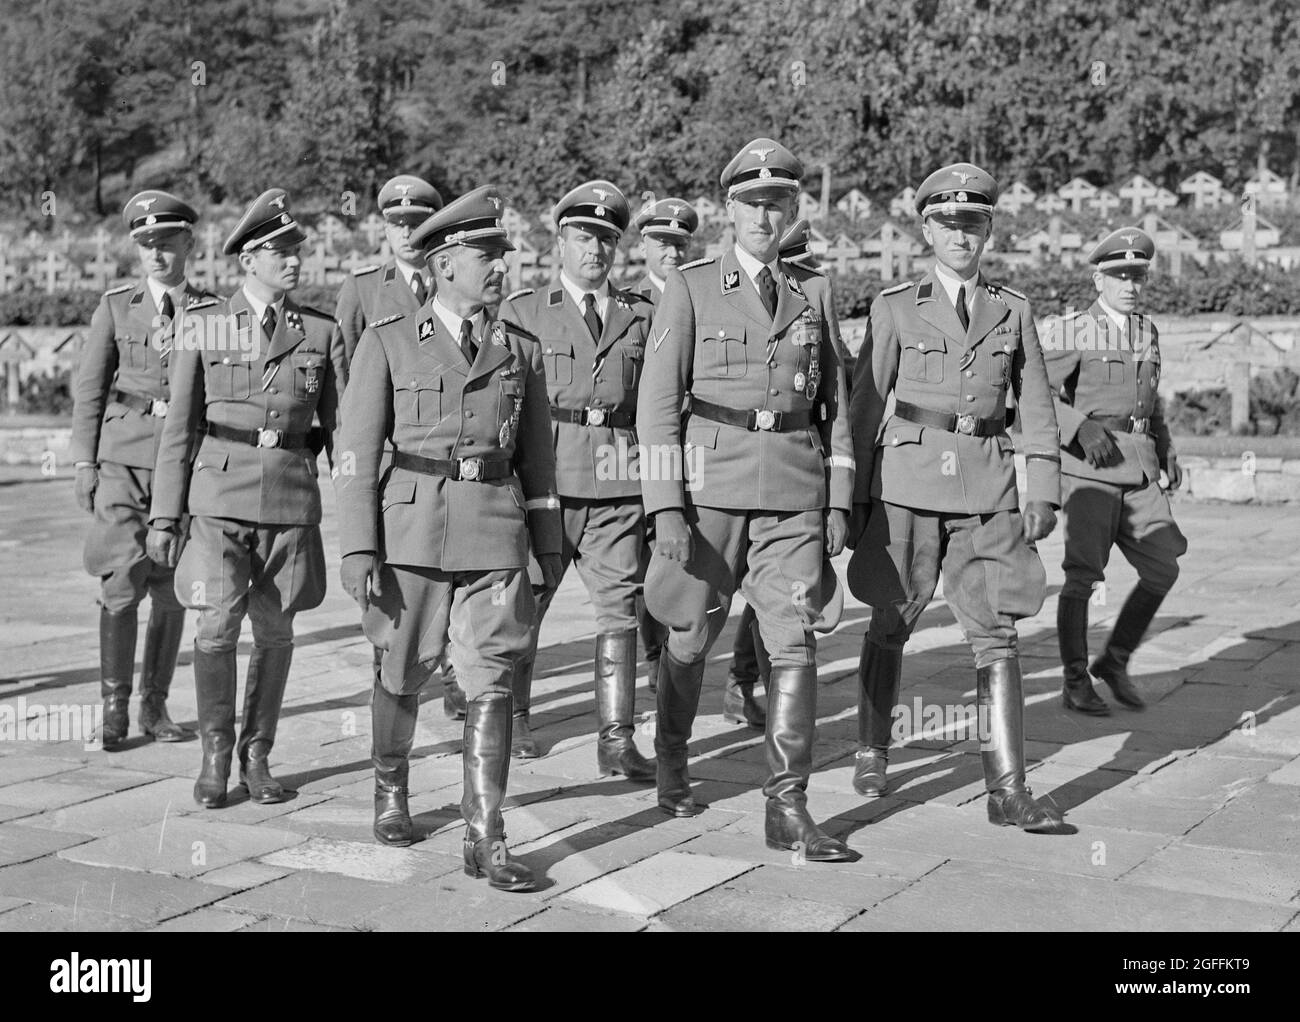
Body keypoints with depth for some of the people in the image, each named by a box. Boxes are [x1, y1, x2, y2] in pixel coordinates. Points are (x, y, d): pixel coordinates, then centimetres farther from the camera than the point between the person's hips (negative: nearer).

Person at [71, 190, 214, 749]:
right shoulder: (116, 305, 6)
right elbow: (89, 387, 5)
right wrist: (85, 462, 0)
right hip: (124, 456, -1)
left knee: (171, 591, 5)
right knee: (122, 583, -9)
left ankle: (155, 705, 16)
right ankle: (114, 707, 0)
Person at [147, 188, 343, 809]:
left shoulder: (320, 333, 5)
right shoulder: (205, 326, 2)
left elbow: (341, 428, 6)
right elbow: (179, 427, 3)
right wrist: (164, 515, 1)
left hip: (292, 498, 2)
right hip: (220, 495, -1)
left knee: (274, 632, 7)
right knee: (217, 627, -9)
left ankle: (257, 756, 22)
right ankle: (215, 756, 9)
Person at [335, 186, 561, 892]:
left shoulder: (522, 350, 10)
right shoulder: (387, 343, 1)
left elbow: (536, 458, 15)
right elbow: (358, 455, -2)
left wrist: (550, 549, 15)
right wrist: (358, 552, -9)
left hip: (496, 535, 1)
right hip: (412, 528, -1)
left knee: (491, 683, -6)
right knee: (403, 675, 12)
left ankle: (485, 840, -2)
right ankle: (391, 791, 38)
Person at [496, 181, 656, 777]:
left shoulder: (640, 316, 15)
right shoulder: (522, 311, 9)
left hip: (620, 483, 1)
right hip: (545, 477, -1)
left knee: (619, 608, -3)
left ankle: (616, 740, 0)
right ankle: (512, 717, 26)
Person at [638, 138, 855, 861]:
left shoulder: (814, 292, 10)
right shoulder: (690, 287, 0)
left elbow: (836, 401, 13)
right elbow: (658, 402, -4)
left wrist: (840, 500, 5)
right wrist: (666, 506, -11)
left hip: (795, 488, 2)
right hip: (711, 482, -2)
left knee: (796, 639, -6)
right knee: (691, 635, 11)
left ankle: (789, 808, -2)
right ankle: (674, 767, 34)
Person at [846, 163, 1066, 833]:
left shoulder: (1012, 310, 9)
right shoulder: (895, 308, 3)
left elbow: (1036, 410, 10)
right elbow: (866, 406, 3)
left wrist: (1044, 493, 3)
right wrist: (855, 497, 0)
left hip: (987, 488, 1)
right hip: (908, 481, -1)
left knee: (996, 632, -5)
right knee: (890, 625, 8)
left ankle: (1007, 791, -4)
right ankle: (872, 753, 27)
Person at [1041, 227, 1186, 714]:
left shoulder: (1146, 331, 16)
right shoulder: (1070, 331, -4)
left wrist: (1167, 450, 15)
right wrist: (1082, 428, -25)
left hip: (1138, 468, 6)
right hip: (1089, 466, -6)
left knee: (1162, 570, 0)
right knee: (1084, 575, -6)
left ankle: (1115, 661, 17)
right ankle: (1075, 682, 6)